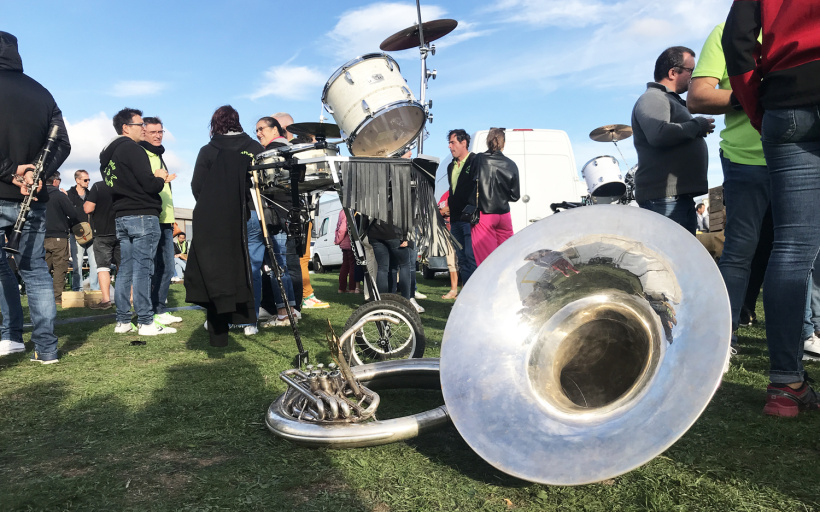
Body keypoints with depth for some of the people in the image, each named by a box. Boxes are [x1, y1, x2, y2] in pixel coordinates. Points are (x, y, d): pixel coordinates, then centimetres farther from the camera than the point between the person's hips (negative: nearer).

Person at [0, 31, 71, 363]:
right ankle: (46, 348, 9)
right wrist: (38, 174, -4)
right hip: (34, 198, 5)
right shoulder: (42, 94, 11)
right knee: (35, 268, 9)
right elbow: (62, 144, 7)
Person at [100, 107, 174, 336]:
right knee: (142, 269, -7)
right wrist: (160, 180, 4)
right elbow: (149, 185, -17)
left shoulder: (107, 155, 18)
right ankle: (146, 323, -5)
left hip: (120, 217, 9)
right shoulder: (133, 148, -9)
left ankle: (123, 321, 14)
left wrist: (155, 179, 13)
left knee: (124, 270, 10)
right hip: (143, 216, -8)